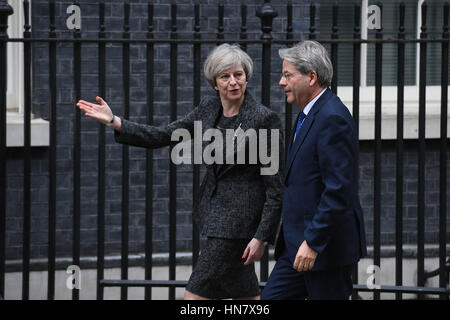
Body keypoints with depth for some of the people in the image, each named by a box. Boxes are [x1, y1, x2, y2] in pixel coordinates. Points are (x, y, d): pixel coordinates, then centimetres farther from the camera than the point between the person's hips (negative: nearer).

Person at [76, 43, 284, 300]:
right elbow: (163, 136, 6)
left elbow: (275, 186, -14)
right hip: (214, 209, 7)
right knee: (244, 294, 15)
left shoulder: (265, 119, -15)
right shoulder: (209, 108, 4)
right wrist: (114, 122, -5)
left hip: (240, 216, -7)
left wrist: (262, 236, -17)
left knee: (196, 293, -7)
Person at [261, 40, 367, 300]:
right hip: (299, 244, 10)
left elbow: (338, 190, -24)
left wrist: (313, 242, -24)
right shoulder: (310, 114, 15)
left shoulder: (332, 118, -18)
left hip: (328, 246, -10)